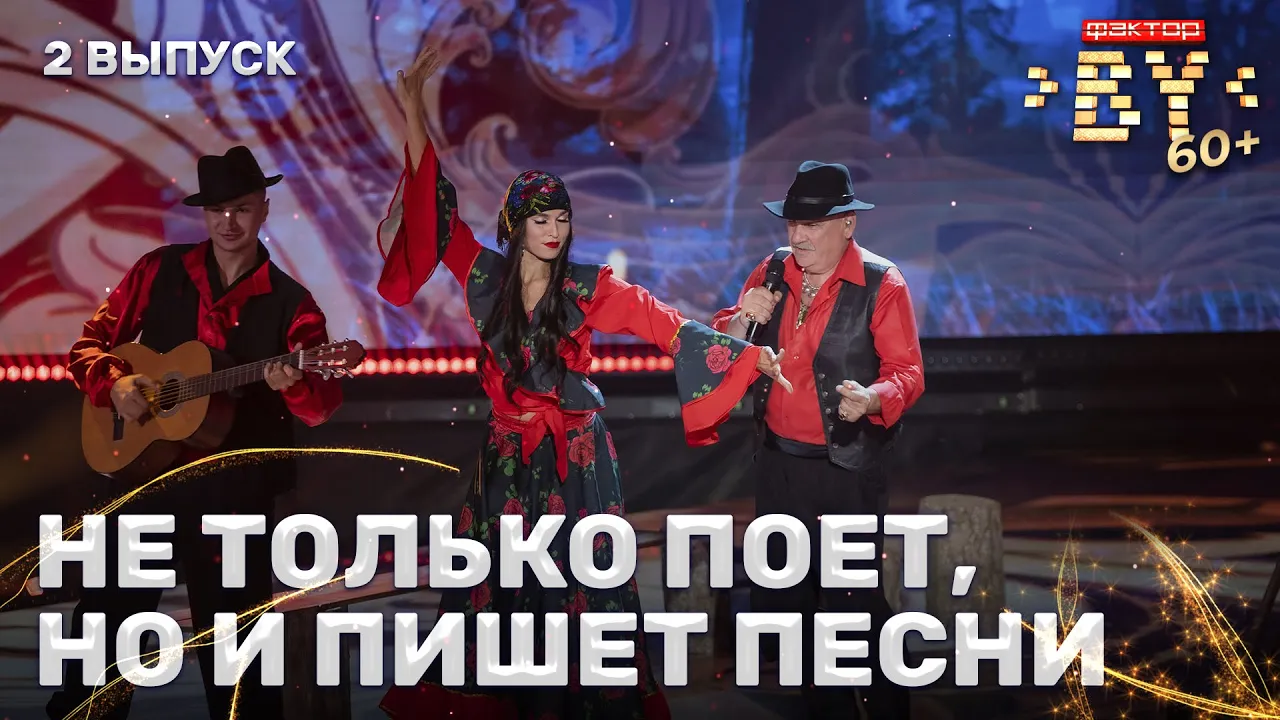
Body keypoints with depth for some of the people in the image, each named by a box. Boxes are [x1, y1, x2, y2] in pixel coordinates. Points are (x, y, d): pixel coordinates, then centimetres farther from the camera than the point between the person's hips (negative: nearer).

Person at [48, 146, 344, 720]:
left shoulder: (290, 303, -3)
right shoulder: (159, 271, 3)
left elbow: (321, 407, -12)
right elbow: (89, 344, 8)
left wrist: (294, 384, -34)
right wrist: (114, 383, -12)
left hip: (233, 491, -2)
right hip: (138, 473, 2)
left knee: (232, 640, 6)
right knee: (101, 624, 11)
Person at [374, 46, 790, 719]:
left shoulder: (588, 287, -5)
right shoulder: (484, 276, -1)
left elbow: (665, 324, -5)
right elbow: (433, 208, -1)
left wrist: (749, 353, -12)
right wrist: (413, 109, -5)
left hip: (577, 454, -2)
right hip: (507, 455, 2)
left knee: (575, 584, 1)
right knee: (497, 586, 5)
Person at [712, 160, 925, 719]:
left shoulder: (880, 285, -11)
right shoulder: (773, 273, 4)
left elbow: (908, 372, -12)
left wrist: (872, 398, -32)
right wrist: (743, 320, -12)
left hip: (845, 470, -6)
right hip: (777, 464, 6)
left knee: (853, 601, -5)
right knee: (785, 598, 16)